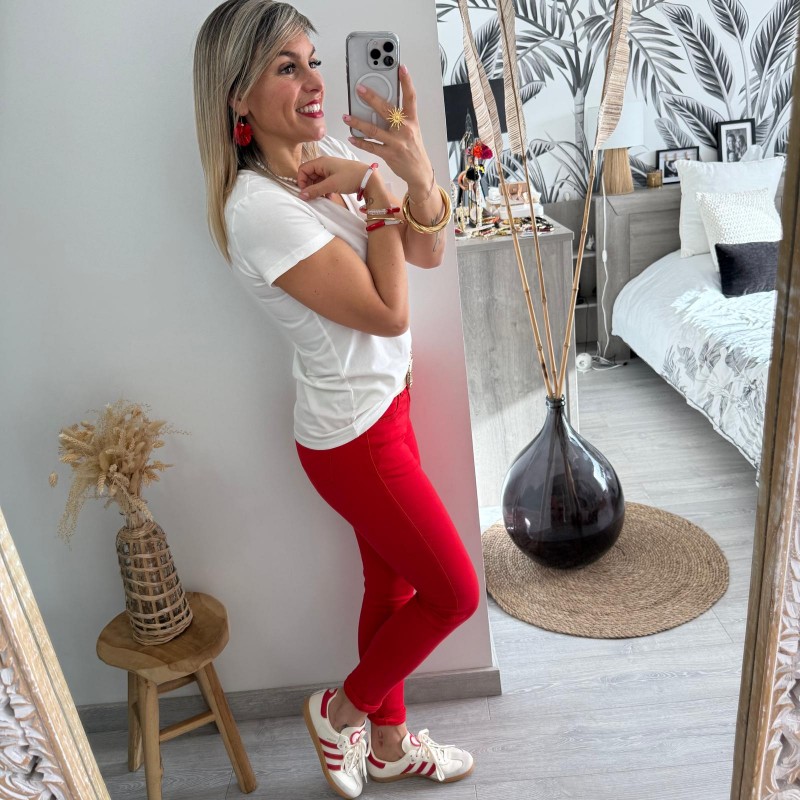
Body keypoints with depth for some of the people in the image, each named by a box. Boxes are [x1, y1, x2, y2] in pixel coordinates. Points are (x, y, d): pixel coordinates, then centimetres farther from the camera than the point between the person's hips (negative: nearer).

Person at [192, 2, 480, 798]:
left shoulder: (332, 159, 0)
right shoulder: (257, 206, -25)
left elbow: (429, 254, -1)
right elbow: (389, 312, -24)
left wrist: (416, 171, -18)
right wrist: (374, 192, -19)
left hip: (384, 401, 8)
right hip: (353, 437, -8)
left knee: (392, 585, 21)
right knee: (454, 592, 7)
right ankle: (342, 708, 33)